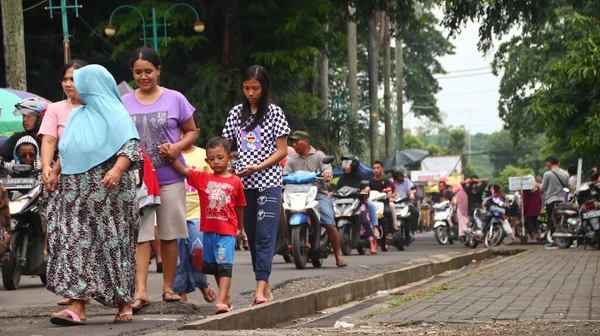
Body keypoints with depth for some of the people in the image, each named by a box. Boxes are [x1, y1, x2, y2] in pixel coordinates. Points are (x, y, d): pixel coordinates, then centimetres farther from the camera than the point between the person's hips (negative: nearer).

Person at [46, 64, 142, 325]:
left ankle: (125, 304, 8)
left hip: (107, 194, -7)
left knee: (112, 245, -2)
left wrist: (117, 170, -28)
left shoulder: (114, 114, -4)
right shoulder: (77, 116, 19)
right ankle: (77, 307, -9)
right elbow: (66, 150, 27)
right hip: (76, 195, 7)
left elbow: (132, 147, -14)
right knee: (75, 243, -4)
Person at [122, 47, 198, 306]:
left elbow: (192, 131, 9)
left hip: (170, 177, 0)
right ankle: (140, 291, -13)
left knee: (169, 235, 8)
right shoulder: (123, 103, 6)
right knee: (140, 235, -8)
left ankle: (168, 287, 19)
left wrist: (178, 147, -11)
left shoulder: (175, 100, 2)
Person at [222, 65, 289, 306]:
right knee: (252, 236, 7)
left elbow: (282, 151, -2)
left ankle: (261, 289, -19)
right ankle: (265, 286, 14)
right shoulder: (236, 113, 11)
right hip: (244, 183, 4)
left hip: (268, 182, -4)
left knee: (264, 236, -12)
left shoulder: (274, 113, 1)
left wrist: (257, 167, -14)